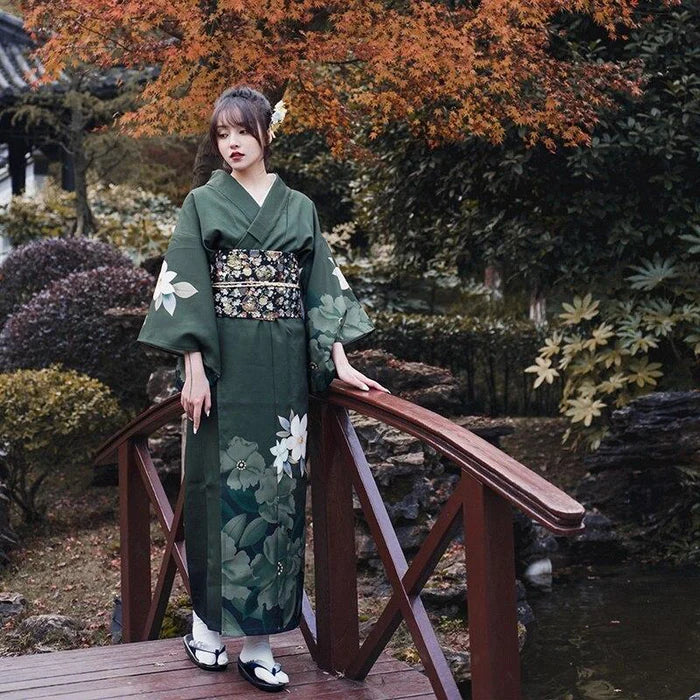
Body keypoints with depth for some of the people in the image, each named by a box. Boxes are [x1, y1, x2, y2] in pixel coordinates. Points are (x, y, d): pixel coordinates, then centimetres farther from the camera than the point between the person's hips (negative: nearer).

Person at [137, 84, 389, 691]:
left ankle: (258, 639, 5)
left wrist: (340, 363, 0)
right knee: (220, 486, -1)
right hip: (225, 366, -2)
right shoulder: (203, 203, 5)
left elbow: (323, 287, 9)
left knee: (277, 489, 0)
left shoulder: (300, 209, 12)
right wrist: (193, 368, -10)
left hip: (284, 369, 2)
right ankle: (207, 623, 12)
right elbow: (184, 288, -2)